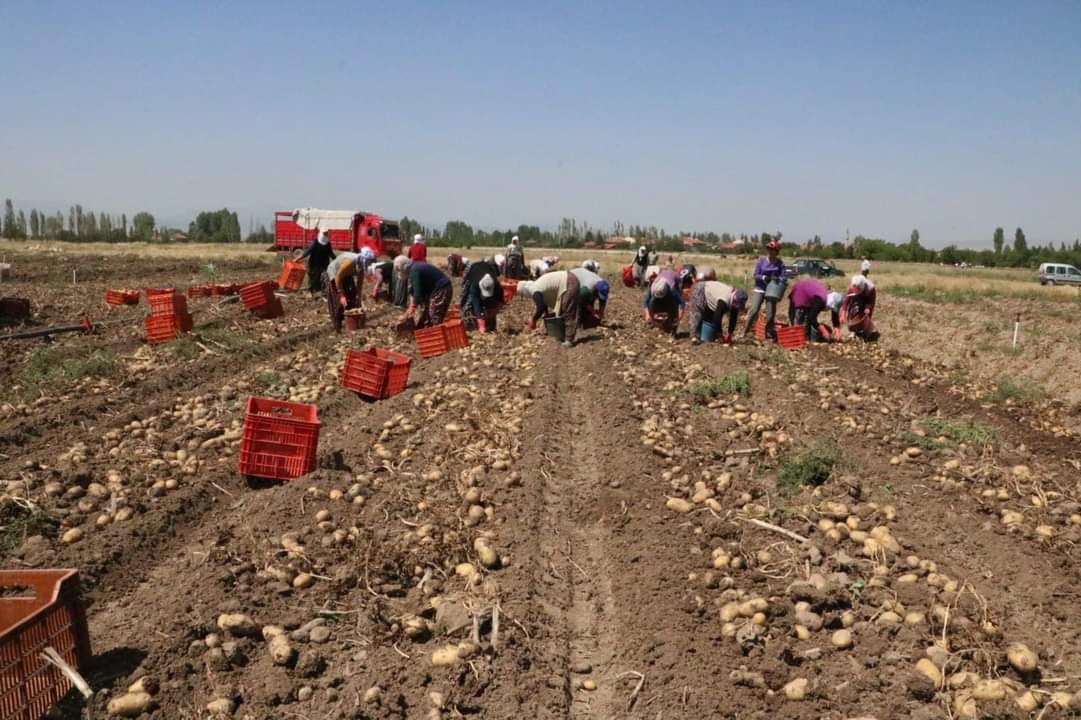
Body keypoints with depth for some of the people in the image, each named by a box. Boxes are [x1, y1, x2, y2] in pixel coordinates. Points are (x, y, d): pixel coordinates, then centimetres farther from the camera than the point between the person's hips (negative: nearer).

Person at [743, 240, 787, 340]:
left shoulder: (779, 263, -1)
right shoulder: (761, 261, -3)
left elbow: (784, 276, -5)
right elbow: (756, 275, -4)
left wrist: (778, 278, -26)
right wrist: (764, 277, -22)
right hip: (760, 289, -1)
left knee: (770, 314, 1)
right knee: (754, 310, -13)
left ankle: (769, 334, 17)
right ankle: (746, 331, -3)